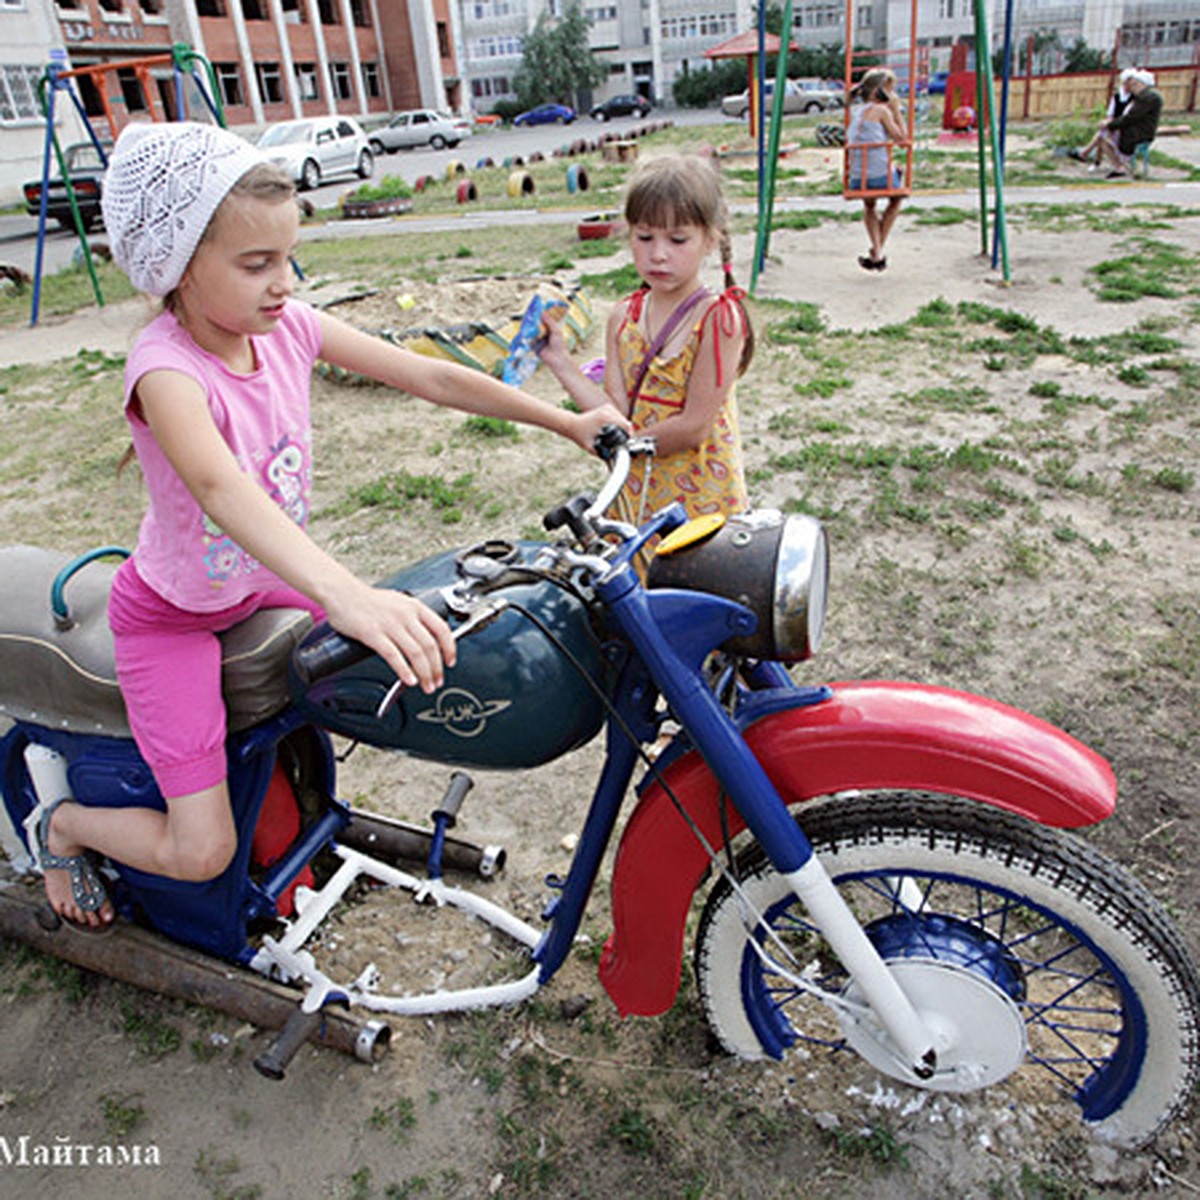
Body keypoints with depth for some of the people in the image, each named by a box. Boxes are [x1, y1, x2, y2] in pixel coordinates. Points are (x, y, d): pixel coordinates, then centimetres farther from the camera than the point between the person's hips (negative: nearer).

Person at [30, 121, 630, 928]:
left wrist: (569, 422, -11)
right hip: (172, 613, -6)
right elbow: (218, 486, -51)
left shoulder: (288, 326, -12)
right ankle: (63, 825, 24)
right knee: (202, 852, -9)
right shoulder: (166, 368, -31)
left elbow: (430, 377, -11)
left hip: (266, 580, 7)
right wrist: (346, 595, -68)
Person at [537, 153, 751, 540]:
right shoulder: (623, 317, 4)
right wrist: (560, 362, -9)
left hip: (700, 498, -5)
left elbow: (694, 426, -17)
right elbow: (620, 416, -3)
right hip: (635, 494, 5)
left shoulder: (718, 318, -14)